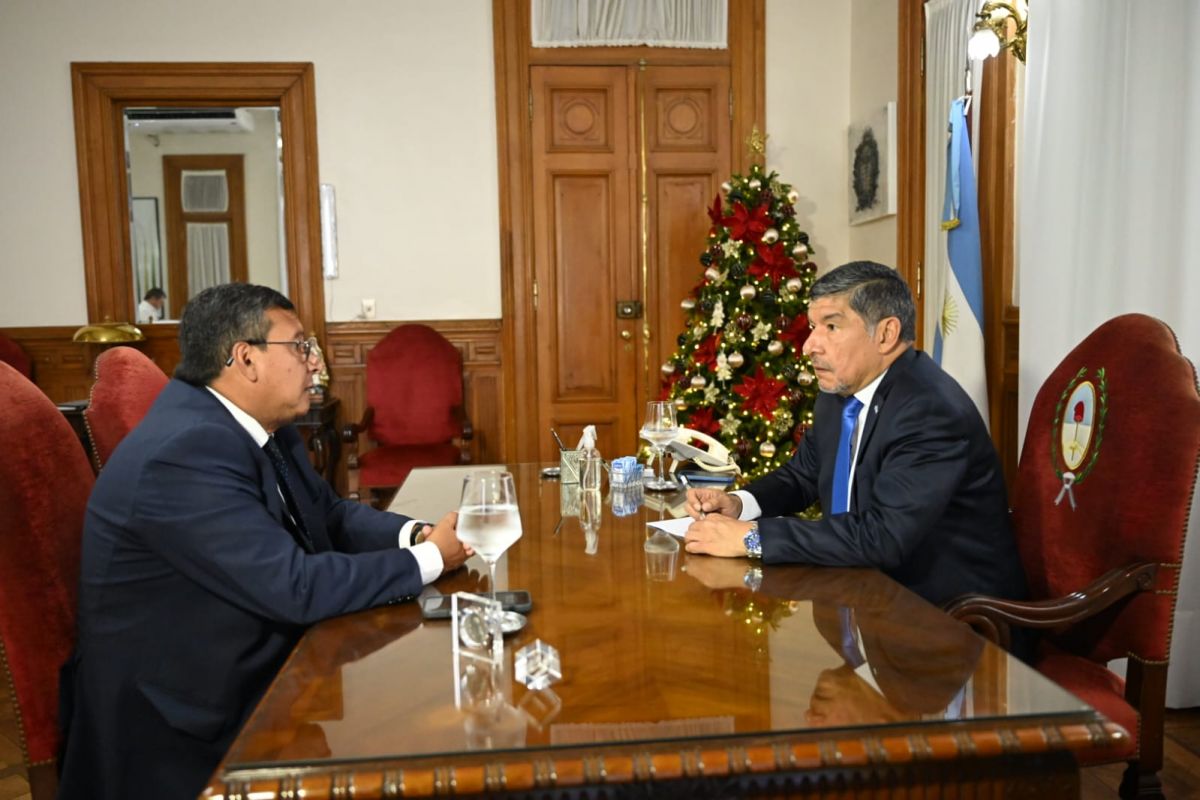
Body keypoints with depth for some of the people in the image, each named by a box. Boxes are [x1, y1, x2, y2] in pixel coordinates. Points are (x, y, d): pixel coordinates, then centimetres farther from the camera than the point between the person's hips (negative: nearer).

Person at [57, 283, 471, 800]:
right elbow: (296, 589, -29)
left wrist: (416, 534, -8)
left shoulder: (260, 428, 2)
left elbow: (332, 514, 11)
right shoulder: (185, 452, -26)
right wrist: (429, 559, -18)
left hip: (246, 671, 8)